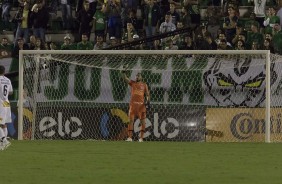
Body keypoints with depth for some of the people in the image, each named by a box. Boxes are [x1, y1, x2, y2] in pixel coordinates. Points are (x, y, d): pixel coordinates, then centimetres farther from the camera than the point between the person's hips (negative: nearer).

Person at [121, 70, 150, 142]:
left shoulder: (144, 85, 8)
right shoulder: (132, 83, 10)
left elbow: (147, 94, 6)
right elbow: (125, 79, -4)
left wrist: (148, 101, -10)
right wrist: (124, 73, -22)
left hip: (141, 104, 0)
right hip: (133, 104, 0)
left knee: (142, 121, -2)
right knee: (131, 120, -4)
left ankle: (141, 137, 3)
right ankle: (129, 137, -3)